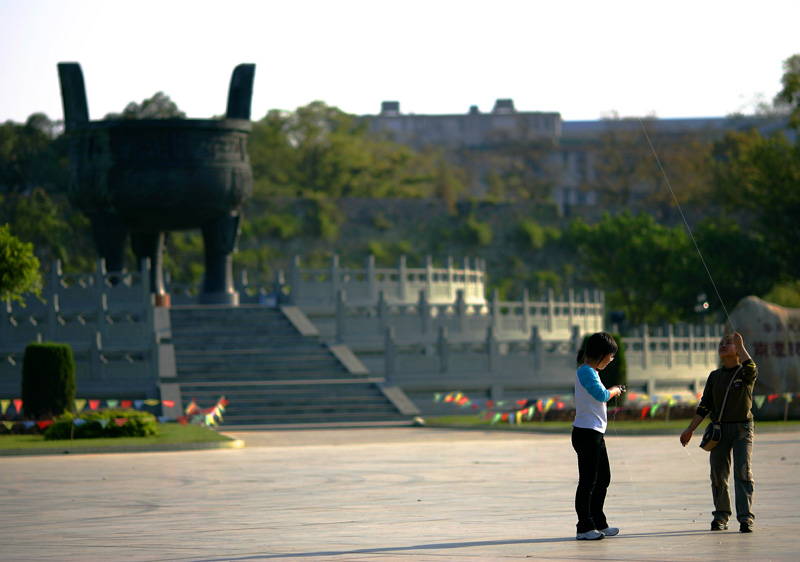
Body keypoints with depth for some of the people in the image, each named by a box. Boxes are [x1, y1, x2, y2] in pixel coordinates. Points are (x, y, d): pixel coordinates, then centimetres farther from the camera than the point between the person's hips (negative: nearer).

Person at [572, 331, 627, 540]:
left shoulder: (590, 372, 19)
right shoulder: (586, 372, -14)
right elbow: (601, 395, -22)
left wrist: (612, 391, 13)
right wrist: (615, 391, -4)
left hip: (596, 434, 11)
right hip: (586, 433, -11)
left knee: (603, 479, 16)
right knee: (588, 481, -7)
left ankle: (599, 523, 24)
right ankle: (585, 528, -4)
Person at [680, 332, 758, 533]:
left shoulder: (744, 373, 0)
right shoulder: (714, 376, 11)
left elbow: (751, 369, -27)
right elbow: (705, 406, 13)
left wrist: (740, 345, -19)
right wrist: (690, 429, 9)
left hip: (742, 428, -4)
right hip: (719, 429, 4)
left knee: (743, 471, -14)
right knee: (718, 474, 3)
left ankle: (746, 517, -17)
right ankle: (721, 515, 17)